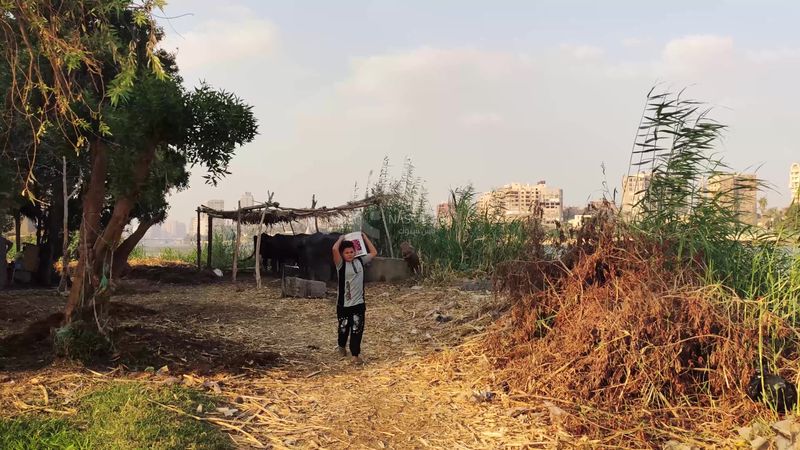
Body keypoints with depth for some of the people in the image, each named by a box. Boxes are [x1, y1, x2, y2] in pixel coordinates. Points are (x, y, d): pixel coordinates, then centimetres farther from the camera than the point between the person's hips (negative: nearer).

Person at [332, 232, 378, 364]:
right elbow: (335, 249, -28)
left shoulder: (360, 261, 3)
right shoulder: (341, 264, -10)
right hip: (343, 304, -2)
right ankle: (342, 346, 43)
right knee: (344, 329, 15)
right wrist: (341, 239, -9)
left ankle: (355, 354, 8)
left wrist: (364, 237, 9)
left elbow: (374, 252, 11)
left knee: (357, 329, 0)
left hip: (359, 303, 2)